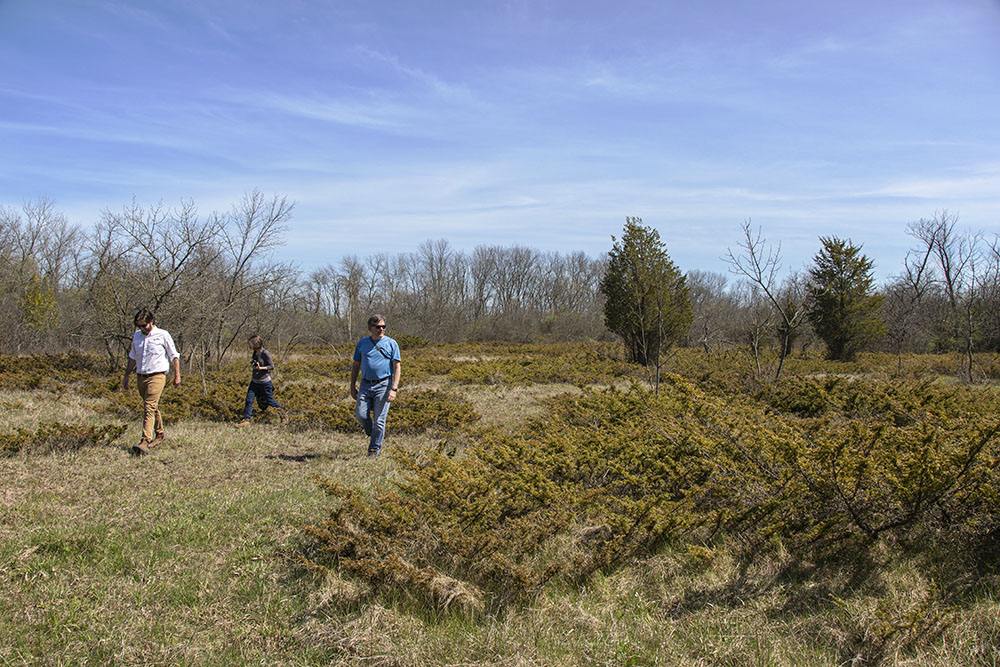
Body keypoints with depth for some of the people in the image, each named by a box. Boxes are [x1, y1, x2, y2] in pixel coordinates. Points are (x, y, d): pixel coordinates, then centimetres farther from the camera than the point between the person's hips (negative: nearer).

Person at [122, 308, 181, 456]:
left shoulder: (162, 335, -4)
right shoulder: (137, 336, 11)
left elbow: (174, 356, 2)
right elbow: (133, 357, 22)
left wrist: (177, 375, 0)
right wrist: (126, 375, 21)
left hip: (157, 376, -6)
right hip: (141, 377, 6)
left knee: (149, 408, -16)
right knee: (153, 407, 15)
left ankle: (145, 441, -24)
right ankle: (160, 435, 30)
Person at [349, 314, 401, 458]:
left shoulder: (391, 343, 1)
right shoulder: (362, 343, 10)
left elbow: (396, 367, -2)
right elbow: (355, 365, 16)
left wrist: (394, 389, -11)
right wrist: (352, 387, 11)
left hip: (383, 385, -3)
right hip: (366, 385, 3)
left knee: (379, 420, -3)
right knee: (360, 414, -9)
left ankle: (374, 449, 12)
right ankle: (371, 433, 22)